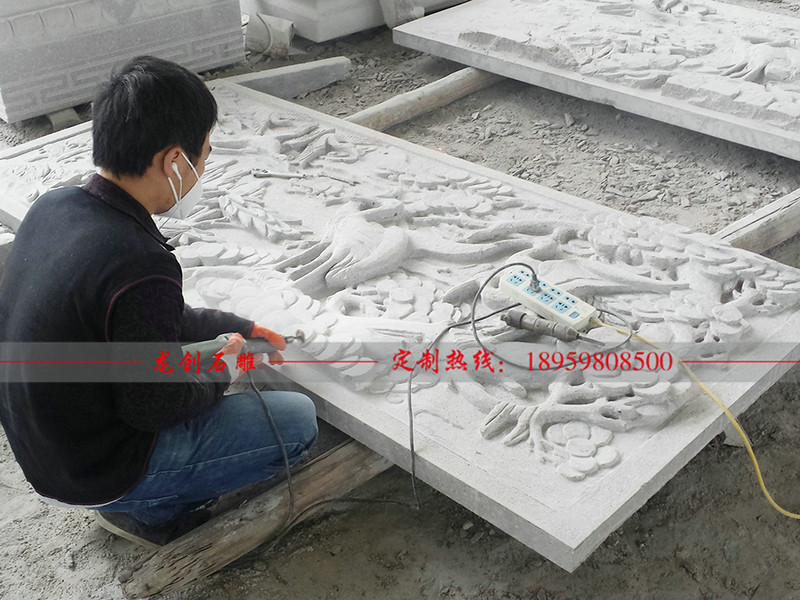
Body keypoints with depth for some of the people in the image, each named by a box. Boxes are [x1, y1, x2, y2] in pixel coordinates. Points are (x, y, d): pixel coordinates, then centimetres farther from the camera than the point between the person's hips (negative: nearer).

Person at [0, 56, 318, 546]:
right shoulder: (141, 266, -34)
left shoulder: (52, 207, -5)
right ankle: (146, 507, 7)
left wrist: (237, 329, 12)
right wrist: (221, 369, -3)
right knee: (298, 420, -2)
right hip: (93, 475, -8)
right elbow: (152, 406, -22)